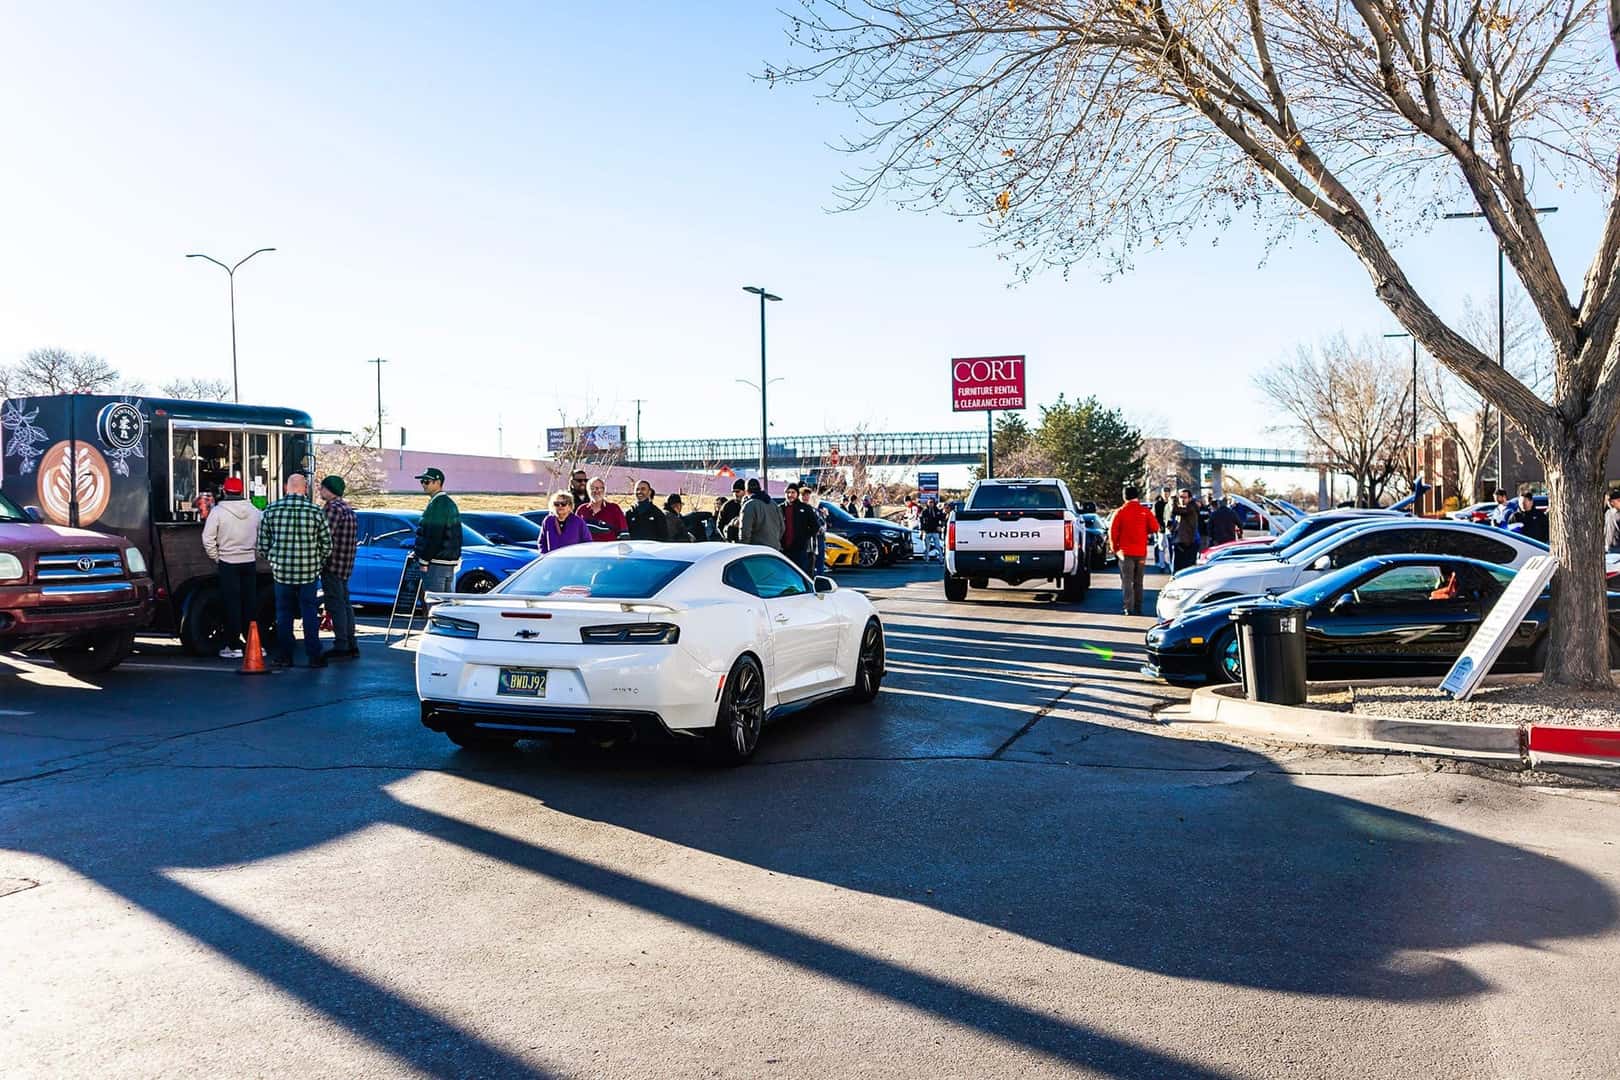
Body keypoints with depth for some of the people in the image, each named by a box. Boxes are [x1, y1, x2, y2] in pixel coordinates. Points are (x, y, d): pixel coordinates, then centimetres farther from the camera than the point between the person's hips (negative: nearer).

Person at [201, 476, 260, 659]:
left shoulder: (218, 511, -8)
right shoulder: (254, 511, 3)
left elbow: (208, 540, -9)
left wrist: (216, 559, 3)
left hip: (228, 563, -3)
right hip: (249, 562, 3)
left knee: (232, 605, 1)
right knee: (250, 603, 10)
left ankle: (234, 646, 3)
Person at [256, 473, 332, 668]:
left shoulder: (270, 510, -2)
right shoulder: (315, 511, -5)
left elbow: (262, 544, 3)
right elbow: (327, 544, -1)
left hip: (281, 571, 1)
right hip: (308, 572, -1)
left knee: (284, 614, 11)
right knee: (309, 613, 7)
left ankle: (284, 656, 14)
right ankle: (314, 656, 9)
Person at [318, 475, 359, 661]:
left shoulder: (332, 508, -13)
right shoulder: (348, 509, 18)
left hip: (333, 564, -10)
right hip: (346, 566, 10)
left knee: (336, 605, -7)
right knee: (345, 604, 13)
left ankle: (341, 647, -7)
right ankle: (351, 646, 16)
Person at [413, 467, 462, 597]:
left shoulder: (437, 504, -15)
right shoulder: (450, 503, 17)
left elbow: (433, 536, -20)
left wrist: (425, 561, -16)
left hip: (437, 563, -10)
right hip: (451, 562, 10)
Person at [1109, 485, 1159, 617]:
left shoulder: (1120, 512, -6)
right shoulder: (1145, 511, -2)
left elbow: (1113, 531, -8)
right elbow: (1155, 528, -2)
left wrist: (1115, 548, 6)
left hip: (1125, 552, -2)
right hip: (1141, 551, 2)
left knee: (1127, 581, -1)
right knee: (1138, 582, 14)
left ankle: (1129, 608, -10)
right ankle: (1138, 608, 17)